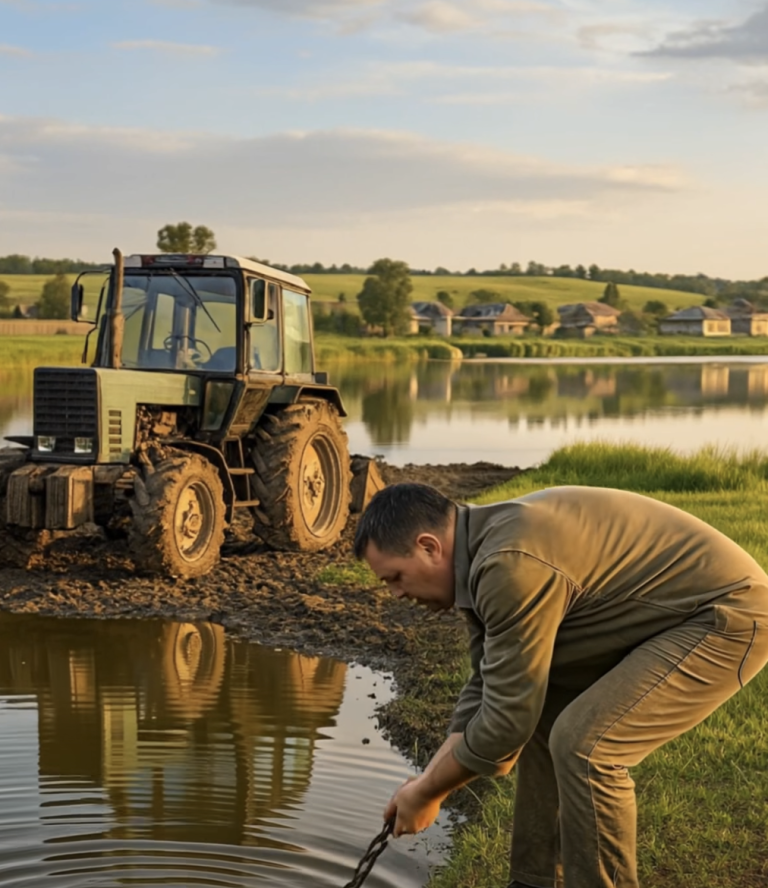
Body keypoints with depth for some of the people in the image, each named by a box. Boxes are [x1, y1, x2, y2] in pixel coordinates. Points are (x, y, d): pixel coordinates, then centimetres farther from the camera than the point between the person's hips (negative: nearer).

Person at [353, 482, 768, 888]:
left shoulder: (512, 565, -27)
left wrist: (428, 792, -8)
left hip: (728, 613, -10)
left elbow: (507, 718, -22)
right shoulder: (486, 550, 4)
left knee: (585, 745, -20)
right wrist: (427, 781, 8)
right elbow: (487, 691, 12)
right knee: (542, 720, 12)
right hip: (663, 613, 10)